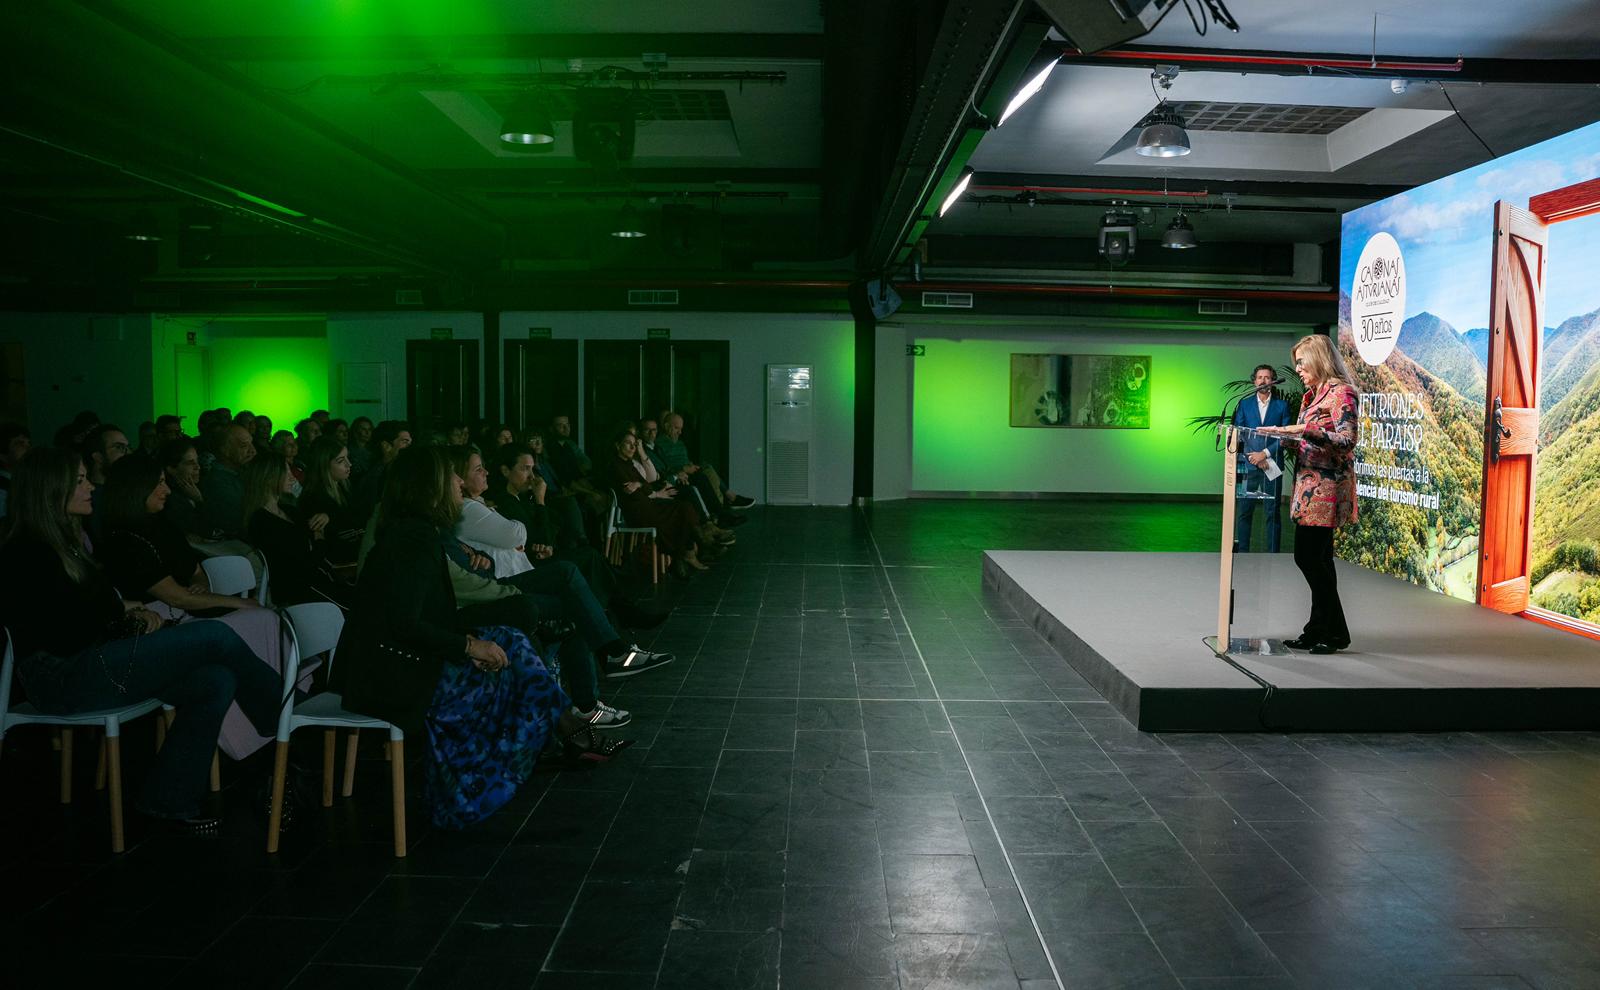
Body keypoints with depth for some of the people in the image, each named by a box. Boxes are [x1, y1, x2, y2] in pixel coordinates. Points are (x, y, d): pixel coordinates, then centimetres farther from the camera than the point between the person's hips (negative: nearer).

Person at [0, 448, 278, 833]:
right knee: (215, 636, -19)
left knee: (215, 682, -14)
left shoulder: (62, 542, 18)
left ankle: (168, 800, -5)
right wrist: (121, 608, -2)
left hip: (93, 665, 9)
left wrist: (135, 613, -1)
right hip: (62, 677, -9)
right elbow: (66, 637, -17)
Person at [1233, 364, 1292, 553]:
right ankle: (1242, 552, 5)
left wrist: (1265, 453, -11)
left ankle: (1273, 555, 3)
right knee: (1245, 511, 0)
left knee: (1272, 512, 0)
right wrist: (1255, 457, -7)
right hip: (1249, 465, 1)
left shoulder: (1282, 406, 7)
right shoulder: (1244, 404, 10)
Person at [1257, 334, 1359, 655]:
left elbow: (1347, 441, -19)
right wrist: (1287, 435, 6)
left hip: (1326, 488, -9)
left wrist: (1305, 429, -25)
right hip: (1309, 486, 9)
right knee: (1316, 559, 10)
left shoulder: (1341, 393, -9)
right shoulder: (1312, 395, 18)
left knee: (1309, 556, -8)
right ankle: (1320, 631, 16)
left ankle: (1332, 632, 4)